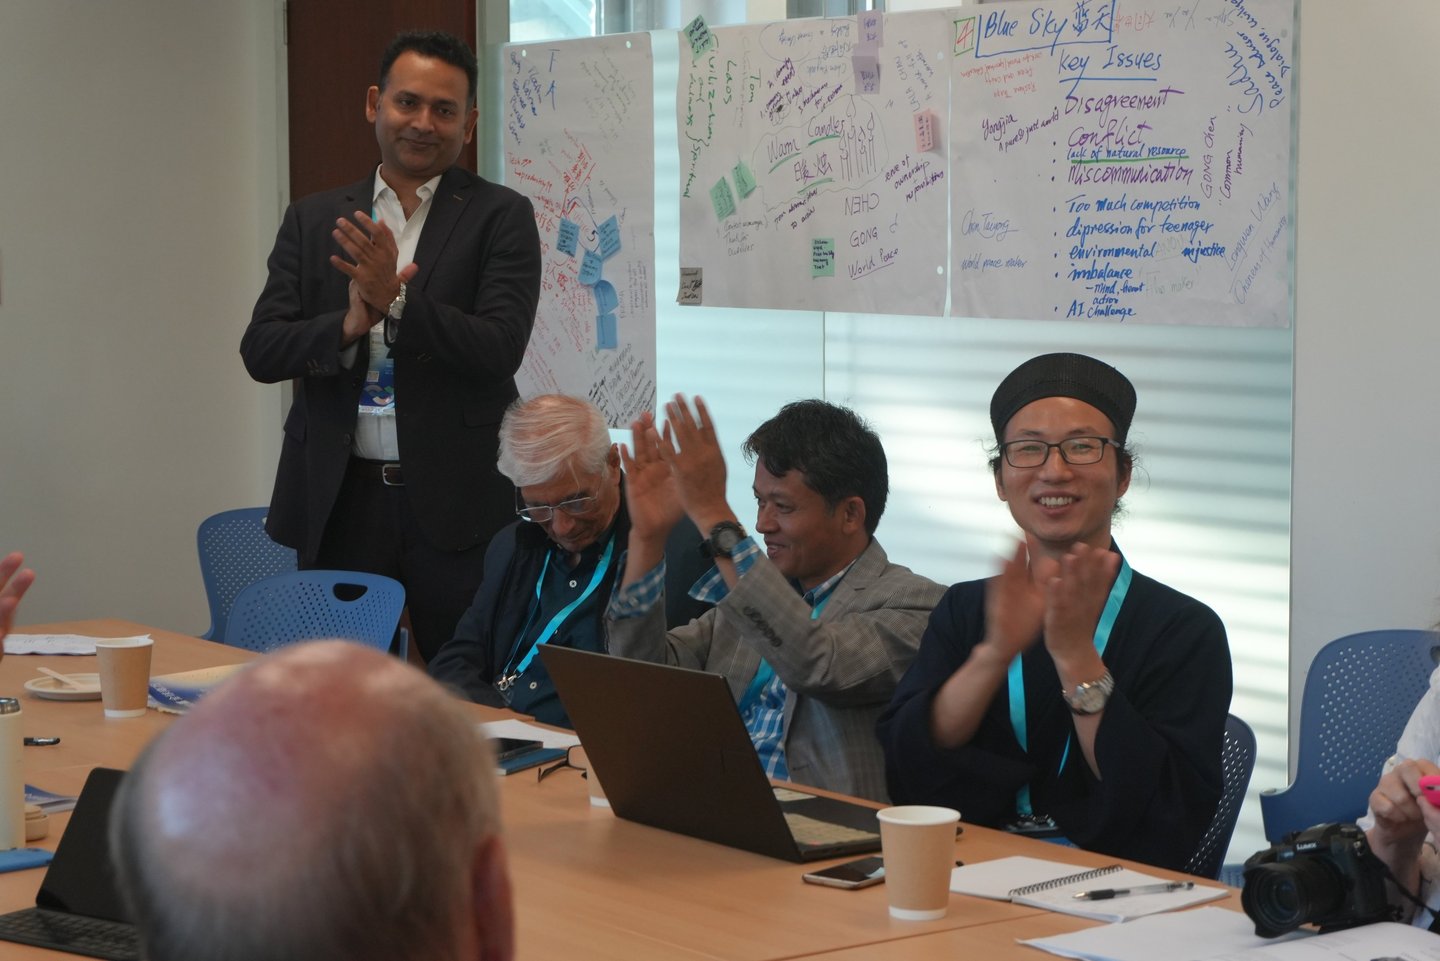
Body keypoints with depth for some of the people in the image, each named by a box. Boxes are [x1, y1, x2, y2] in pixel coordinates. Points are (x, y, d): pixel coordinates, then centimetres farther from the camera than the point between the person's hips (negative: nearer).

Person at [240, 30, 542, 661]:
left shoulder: (501, 217, 1)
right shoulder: (314, 220, 11)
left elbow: (500, 348, -10)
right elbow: (260, 350, 4)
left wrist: (396, 303, -23)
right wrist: (348, 325, -14)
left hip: (456, 504, -3)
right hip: (339, 501, 3)